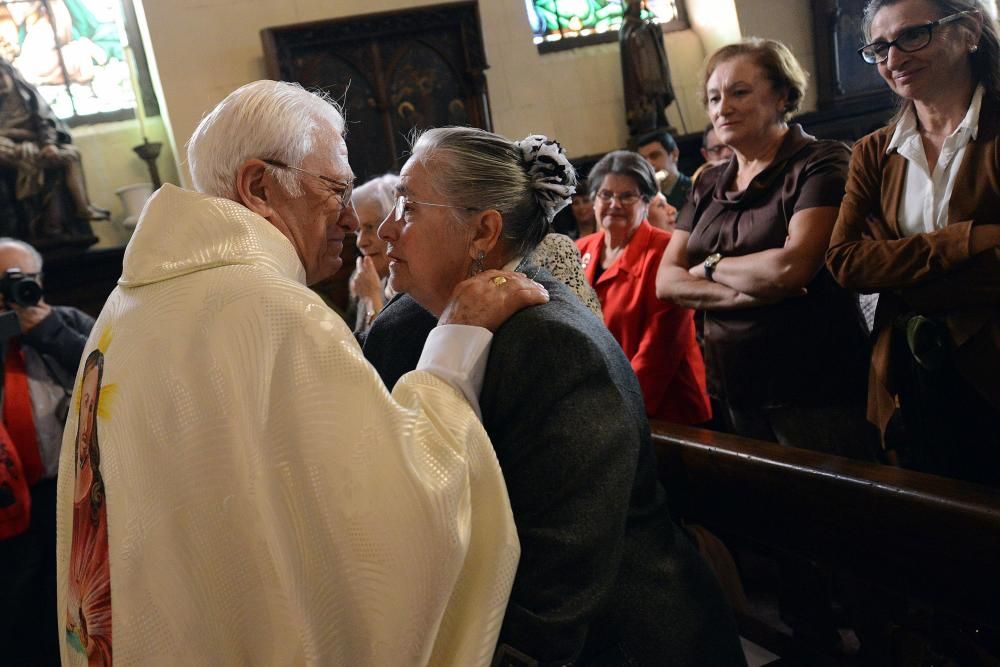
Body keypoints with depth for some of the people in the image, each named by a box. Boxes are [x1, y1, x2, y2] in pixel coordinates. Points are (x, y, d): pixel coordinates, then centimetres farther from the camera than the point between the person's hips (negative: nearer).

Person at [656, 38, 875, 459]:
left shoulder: (821, 164, -9)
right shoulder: (708, 185, 11)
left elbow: (792, 266, -23)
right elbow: (666, 282, 3)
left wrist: (710, 266, -6)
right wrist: (745, 293, -14)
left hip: (815, 395, -6)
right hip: (734, 393, 6)